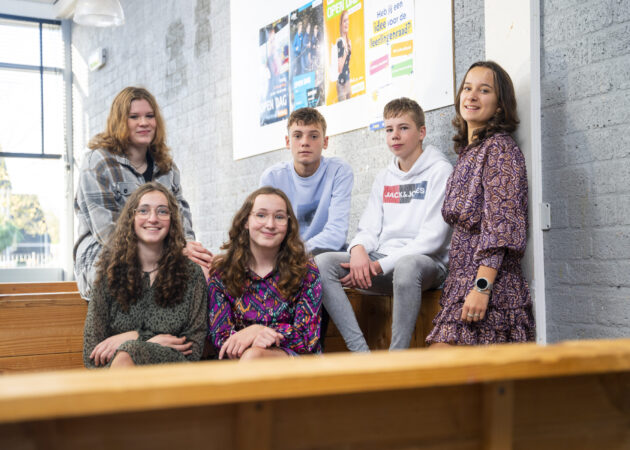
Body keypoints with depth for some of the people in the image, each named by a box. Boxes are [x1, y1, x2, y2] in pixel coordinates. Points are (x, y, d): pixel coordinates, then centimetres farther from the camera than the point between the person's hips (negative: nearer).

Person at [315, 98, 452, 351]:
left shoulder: (440, 171, 1)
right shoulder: (383, 179, 21)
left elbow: (433, 237, -9)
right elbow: (369, 228, 15)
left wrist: (381, 265, -16)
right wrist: (358, 250, -12)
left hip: (426, 262, -6)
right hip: (380, 263, 6)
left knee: (407, 265, -42)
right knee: (322, 262, -19)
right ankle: (361, 354, -28)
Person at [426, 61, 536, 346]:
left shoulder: (499, 148, -7)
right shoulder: (468, 151, 19)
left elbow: (501, 226, -15)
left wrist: (482, 286, -22)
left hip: (488, 283, -8)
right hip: (462, 279, 8)